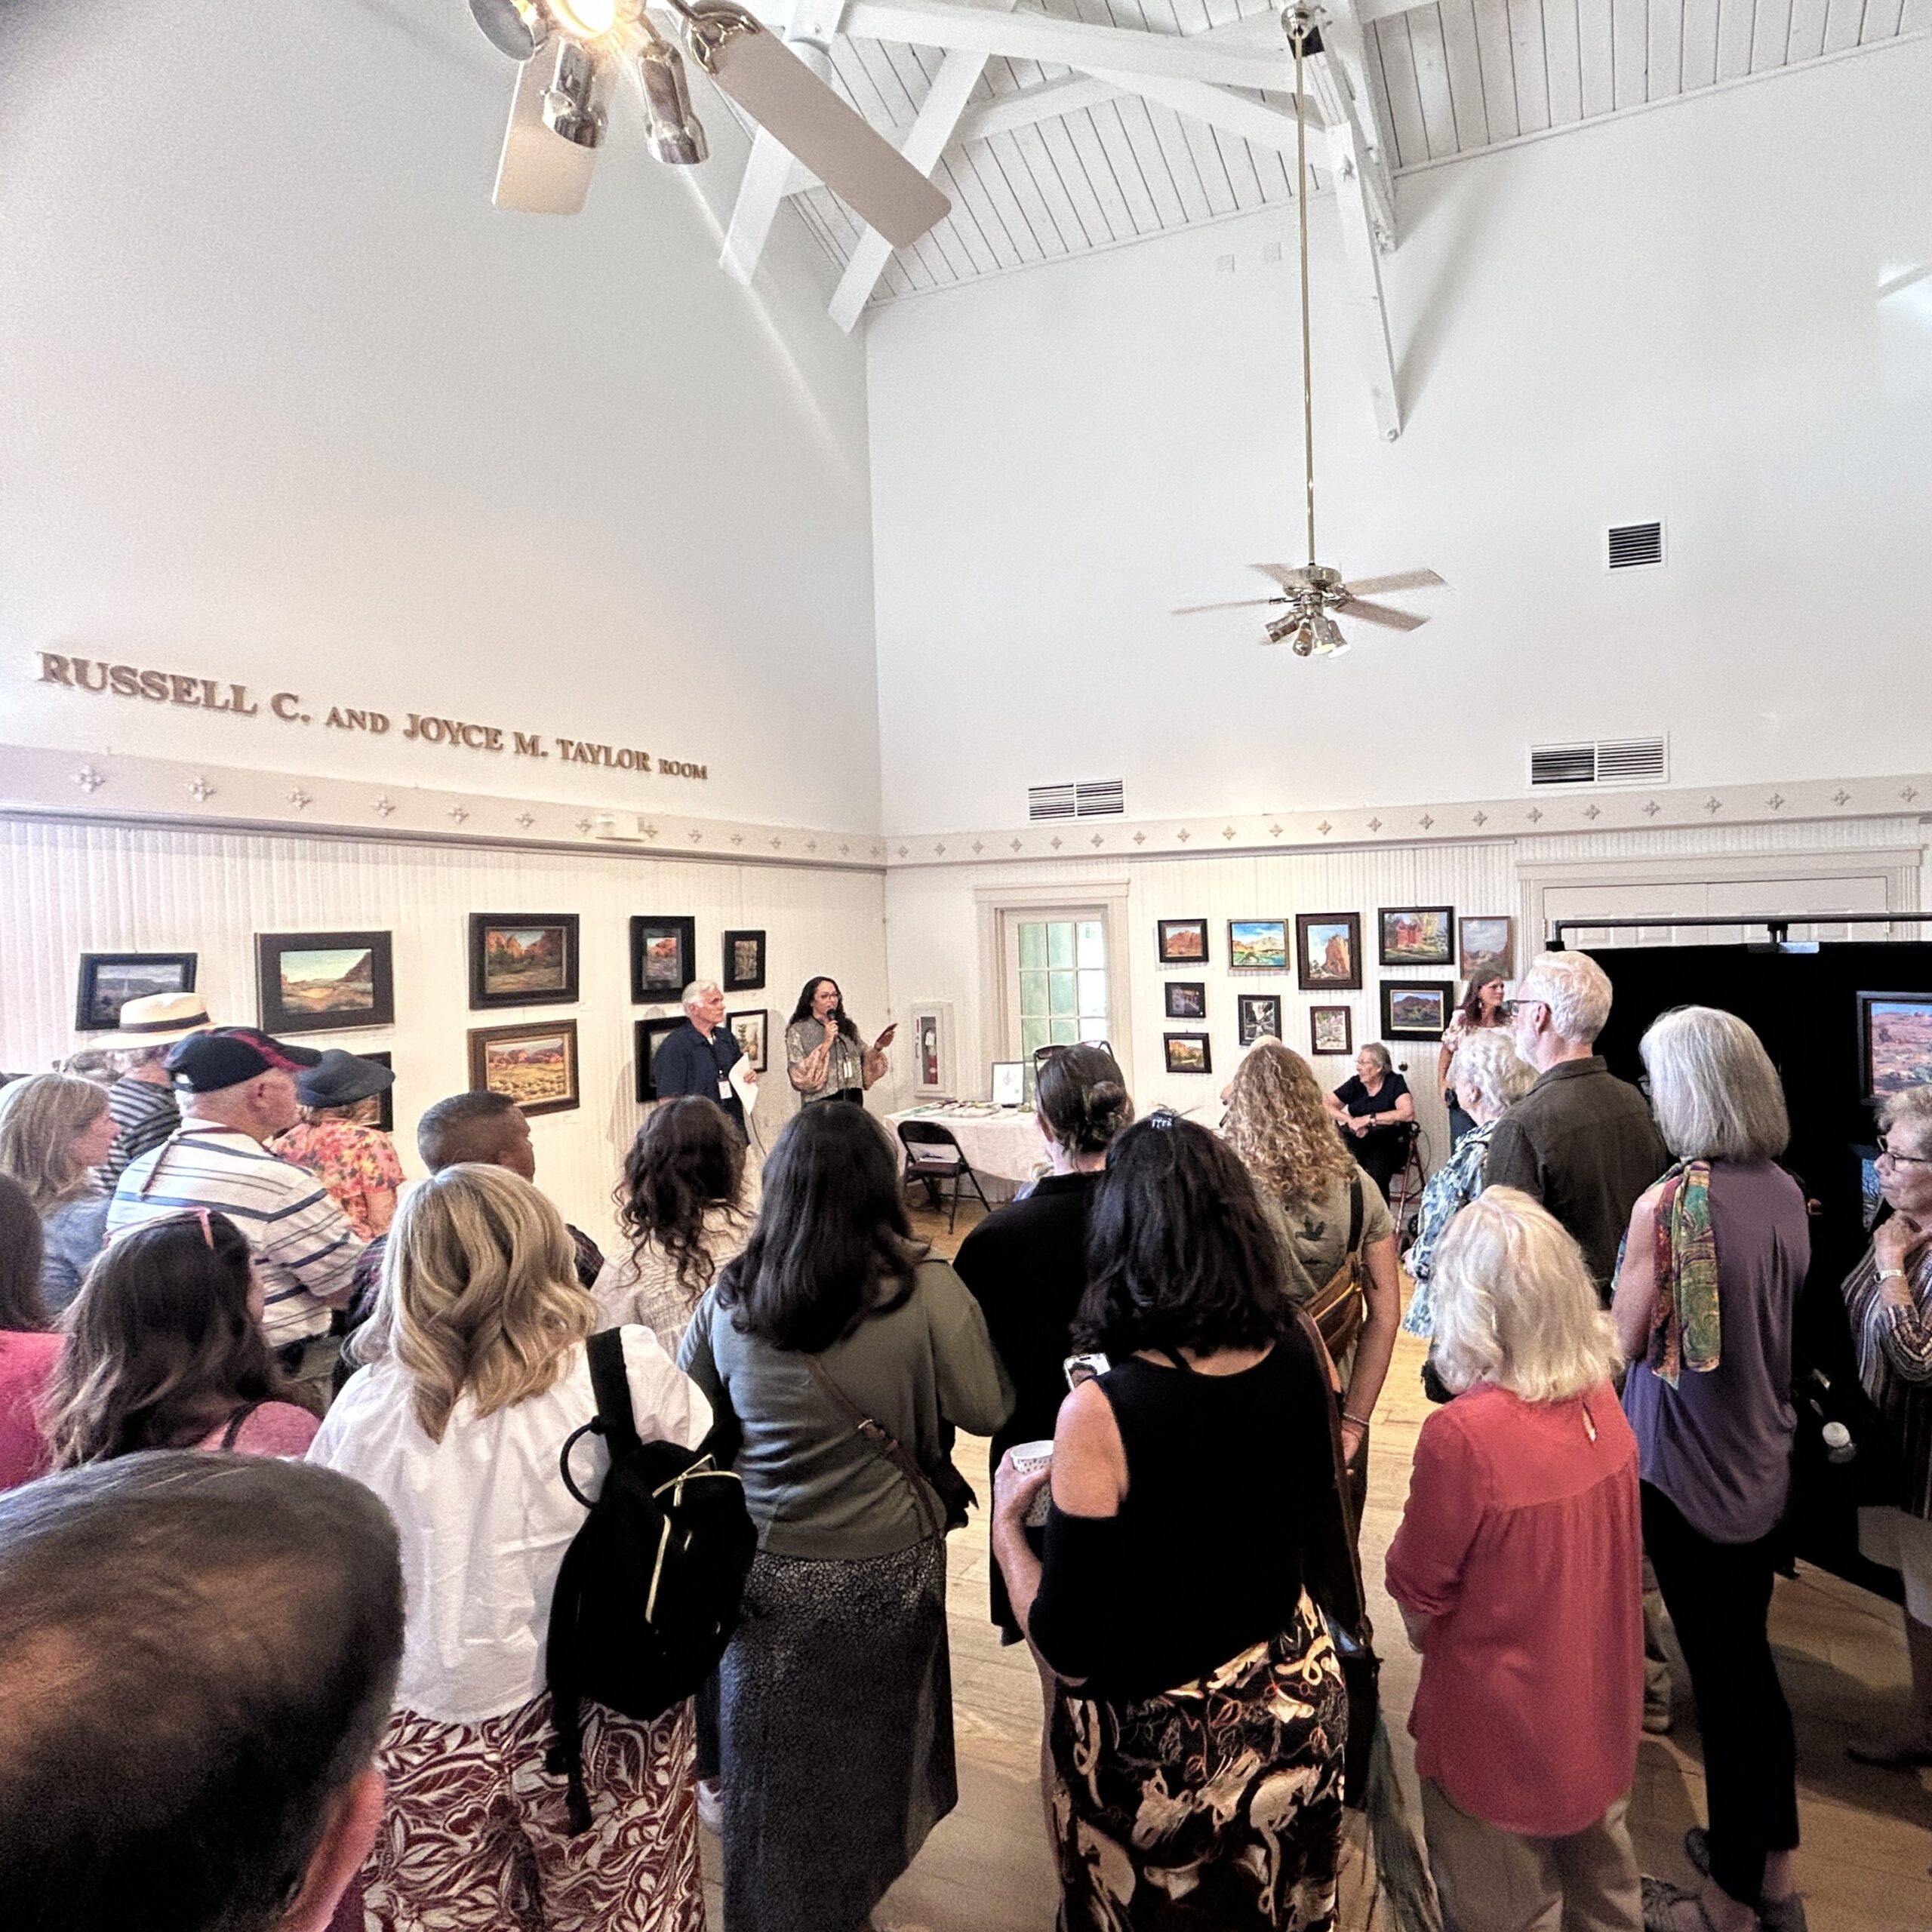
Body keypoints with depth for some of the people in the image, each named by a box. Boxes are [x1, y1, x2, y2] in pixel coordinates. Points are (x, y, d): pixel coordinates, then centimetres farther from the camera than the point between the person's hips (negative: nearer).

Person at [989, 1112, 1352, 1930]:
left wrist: (1006, 1522, -9)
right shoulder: (1299, 1352, -16)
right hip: (1297, 1706, 4)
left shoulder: (1101, 1413, -32)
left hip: (1159, 1748, -4)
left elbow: (1068, 1645, -22)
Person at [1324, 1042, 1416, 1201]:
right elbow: (1326, 1106, 5)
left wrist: (1369, 1119, -17)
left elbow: (1408, 1114, -17)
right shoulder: (1355, 1083, 8)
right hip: (1356, 1143, 4)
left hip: (1389, 1144, -3)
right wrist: (1350, 1120, -12)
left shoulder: (1395, 1083, -2)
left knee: (1375, 1174, -32)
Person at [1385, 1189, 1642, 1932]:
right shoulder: (1602, 1404, -12)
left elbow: (1418, 1586, -18)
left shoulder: (1463, 1434, -33)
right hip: (1600, 1704, 6)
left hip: (1503, 1729, -6)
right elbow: (1592, 1547, 4)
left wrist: (1422, 1626, 2)